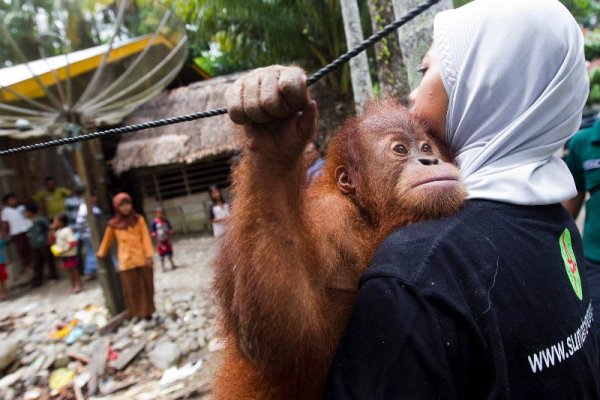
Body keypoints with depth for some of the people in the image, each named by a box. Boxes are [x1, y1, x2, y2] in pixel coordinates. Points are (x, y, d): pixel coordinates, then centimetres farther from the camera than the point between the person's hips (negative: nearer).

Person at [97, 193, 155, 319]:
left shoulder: (139, 219, 0)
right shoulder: (113, 224, -1)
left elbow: (145, 238, -1)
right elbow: (107, 240, 14)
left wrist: (149, 255, -6)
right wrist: (101, 254, 25)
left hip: (142, 259, 1)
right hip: (126, 262, -1)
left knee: (146, 286, 8)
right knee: (131, 289, 3)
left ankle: (147, 311, 20)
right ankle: (136, 312, 12)